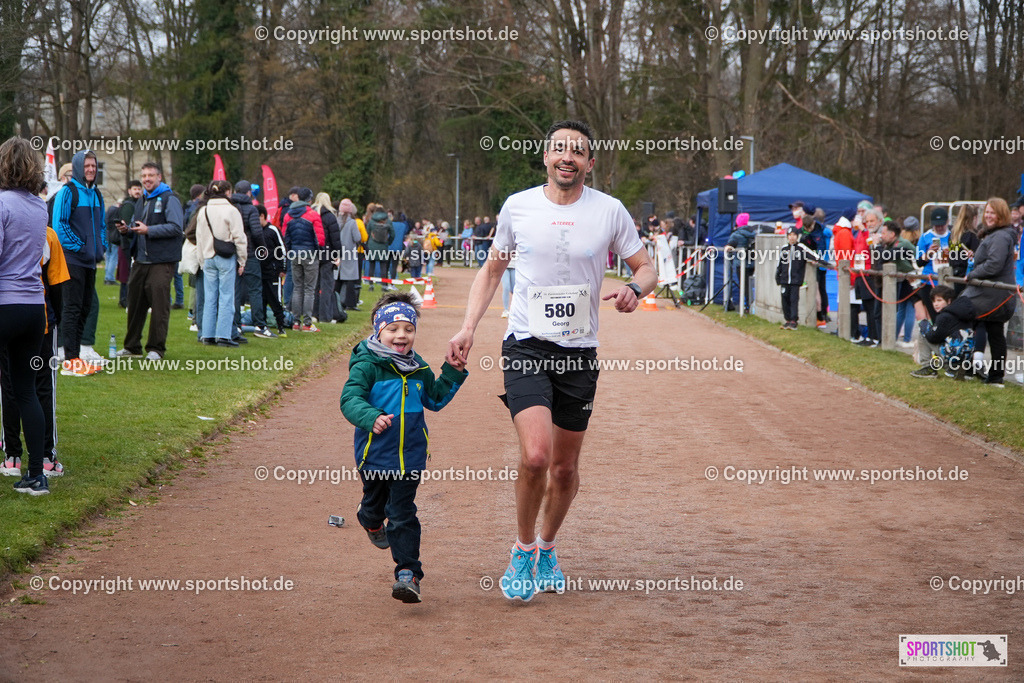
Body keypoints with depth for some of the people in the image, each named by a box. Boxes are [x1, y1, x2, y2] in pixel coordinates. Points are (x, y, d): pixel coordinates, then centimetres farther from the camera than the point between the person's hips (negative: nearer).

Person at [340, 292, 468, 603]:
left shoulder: (418, 369, 7)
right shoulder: (366, 366, -11)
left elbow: (435, 399, 22)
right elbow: (350, 399, -23)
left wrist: (452, 374, 9)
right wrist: (371, 417, -41)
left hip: (409, 457, 2)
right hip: (374, 454, -2)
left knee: (403, 515, -3)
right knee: (375, 502, 22)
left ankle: (408, 573, -3)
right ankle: (371, 521, 58)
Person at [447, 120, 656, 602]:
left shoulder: (609, 211, -1)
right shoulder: (517, 206, 1)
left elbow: (646, 267, 8)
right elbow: (492, 269, 13)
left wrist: (635, 288, -16)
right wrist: (468, 328, 3)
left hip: (580, 352, 2)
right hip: (526, 346, -1)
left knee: (565, 467, 9)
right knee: (535, 455, -20)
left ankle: (546, 549, 35)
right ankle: (523, 551, 4)